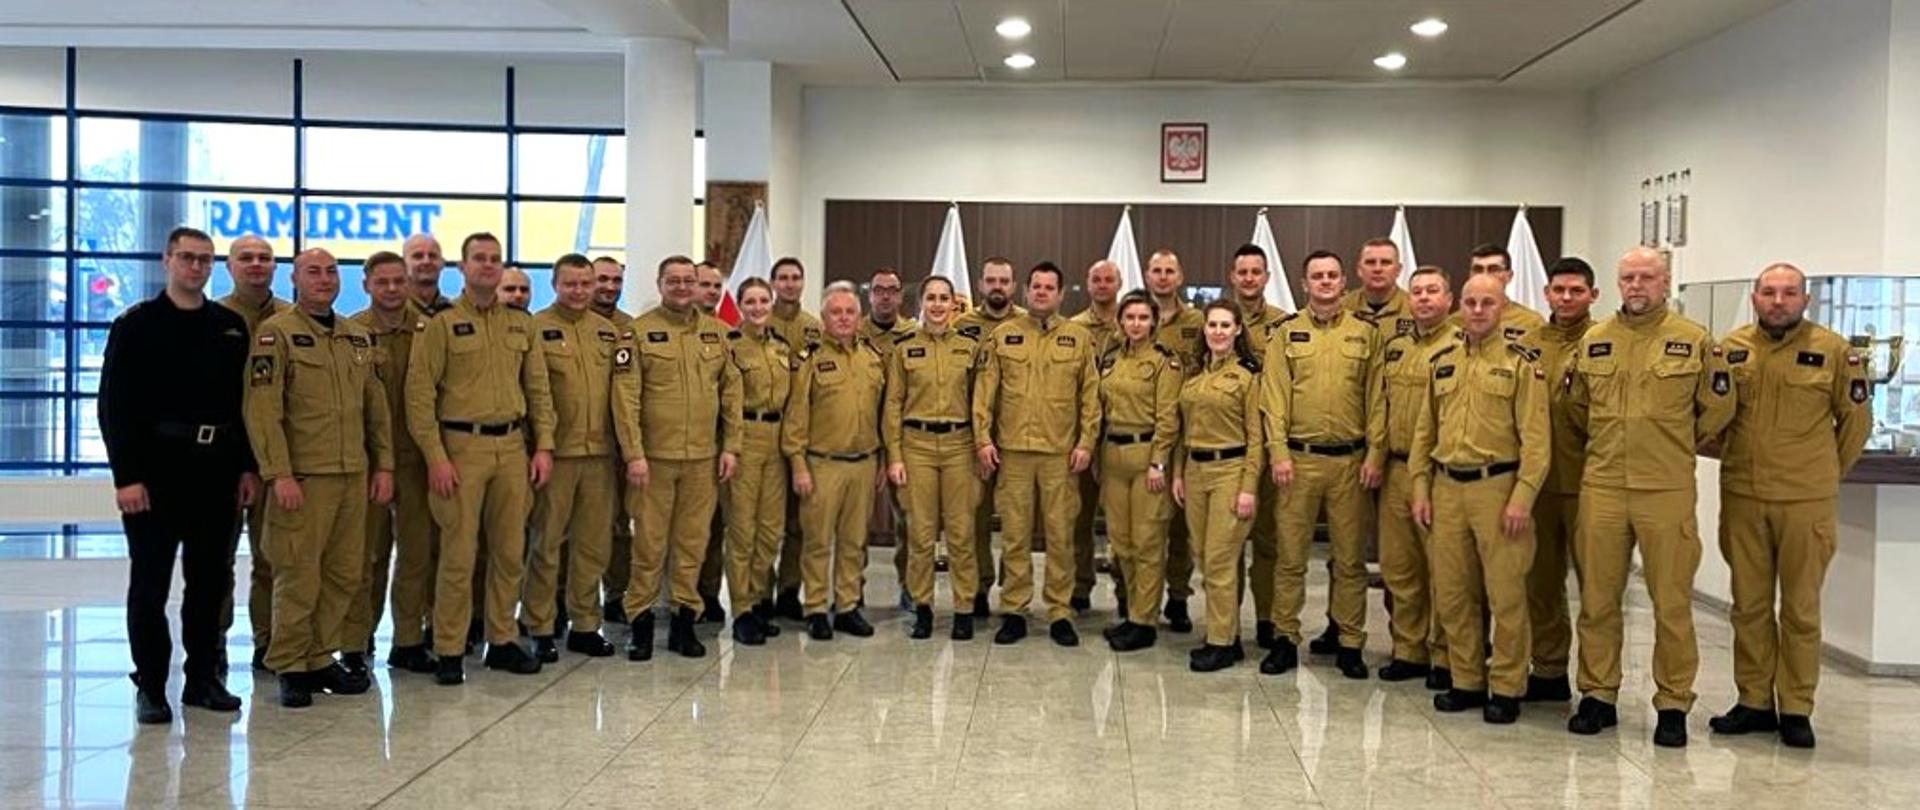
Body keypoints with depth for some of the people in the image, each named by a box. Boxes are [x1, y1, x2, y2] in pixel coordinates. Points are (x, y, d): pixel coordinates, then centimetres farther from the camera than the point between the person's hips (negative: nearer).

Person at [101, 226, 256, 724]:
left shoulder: (231, 327, 10)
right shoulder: (136, 325, -1)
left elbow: (246, 400, 10)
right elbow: (115, 405, -6)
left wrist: (247, 467, 5)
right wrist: (126, 476, -13)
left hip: (217, 469, 4)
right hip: (157, 469, -4)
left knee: (211, 580, 10)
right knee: (150, 583, 4)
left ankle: (203, 678, 21)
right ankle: (150, 686, 12)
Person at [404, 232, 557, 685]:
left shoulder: (521, 324, 12)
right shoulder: (442, 324, -2)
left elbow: (538, 388, 13)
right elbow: (419, 394, -7)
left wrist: (543, 445, 5)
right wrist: (436, 457, -12)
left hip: (513, 446, 4)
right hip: (462, 446, -4)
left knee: (510, 551, 9)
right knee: (458, 554, -2)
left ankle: (501, 641, 21)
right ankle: (448, 651, 8)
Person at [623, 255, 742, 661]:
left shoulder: (717, 331, 10)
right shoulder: (640, 330, -1)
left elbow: (731, 391, 11)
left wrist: (731, 446, 5)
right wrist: (634, 454, -11)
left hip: (704, 457, 3)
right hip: (654, 456, -3)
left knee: (693, 542, 8)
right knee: (649, 543, 2)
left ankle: (683, 619, 18)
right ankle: (641, 621, 13)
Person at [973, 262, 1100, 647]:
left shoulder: (1079, 338, 6)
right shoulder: (1002, 335, 6)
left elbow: (1090, 395, 4)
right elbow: (985, 391, 5)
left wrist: (1085, 442, -3)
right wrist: (983, 438, -2)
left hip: (1061, 452, 0)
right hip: (1012, 450, 0)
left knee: (1060, 535, 4)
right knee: (1015, 534, 6)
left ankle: (1060, 613, 13)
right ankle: (1014, 611, 14)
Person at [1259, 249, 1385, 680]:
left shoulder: (1365, 334, 6)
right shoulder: (1287, 333, 5)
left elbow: (1376, 400, 4)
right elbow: (1275, 398, -1)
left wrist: (1374, 455, -3)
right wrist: (1277, 452, -9)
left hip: (1350, 460, 1)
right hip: (1299, 458, 0)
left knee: (1350, 558, 6)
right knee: (1291, 555, 4)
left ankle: (1350, 643, 16)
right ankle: (1285, 639, 13)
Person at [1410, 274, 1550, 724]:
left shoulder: (1520, 362, -3)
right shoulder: (1442, 362, 12)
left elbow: (1535, 437, -8)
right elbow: (1424, 431, 15)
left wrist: (1522, 498, -14)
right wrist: (1421, 489, 9)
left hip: (1497, 486, -5)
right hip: (1447, 488, 5)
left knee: (1505, 594, 0)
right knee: (1452, 593, 9)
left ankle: (1506, 688, 11)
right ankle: (1466, 681, 21)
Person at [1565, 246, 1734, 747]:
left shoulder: (1694, 342, 0)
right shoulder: (1593, 342, 8)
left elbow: (1718, 407, 9)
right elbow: (1576, 404, 22)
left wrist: (1675, 446, 13)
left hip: (1667, 491, -3)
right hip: (1600, 487, 3)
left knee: (1672, 602, 2)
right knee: (1597, 598, 8)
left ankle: (1673, 705, 13)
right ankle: (1599, 695, 19)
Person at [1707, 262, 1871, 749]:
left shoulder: (1833, 351, -2)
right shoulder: (1731, 348, 5)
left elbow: (1856, 420, 6)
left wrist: (1828, 472, 9)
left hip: (1805, 501, -2)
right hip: (1741, 497, 3)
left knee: (1801, 608, 4)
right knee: (1749, 604, 10)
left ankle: (1796, 710, 13)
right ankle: (1753, 701, 20)